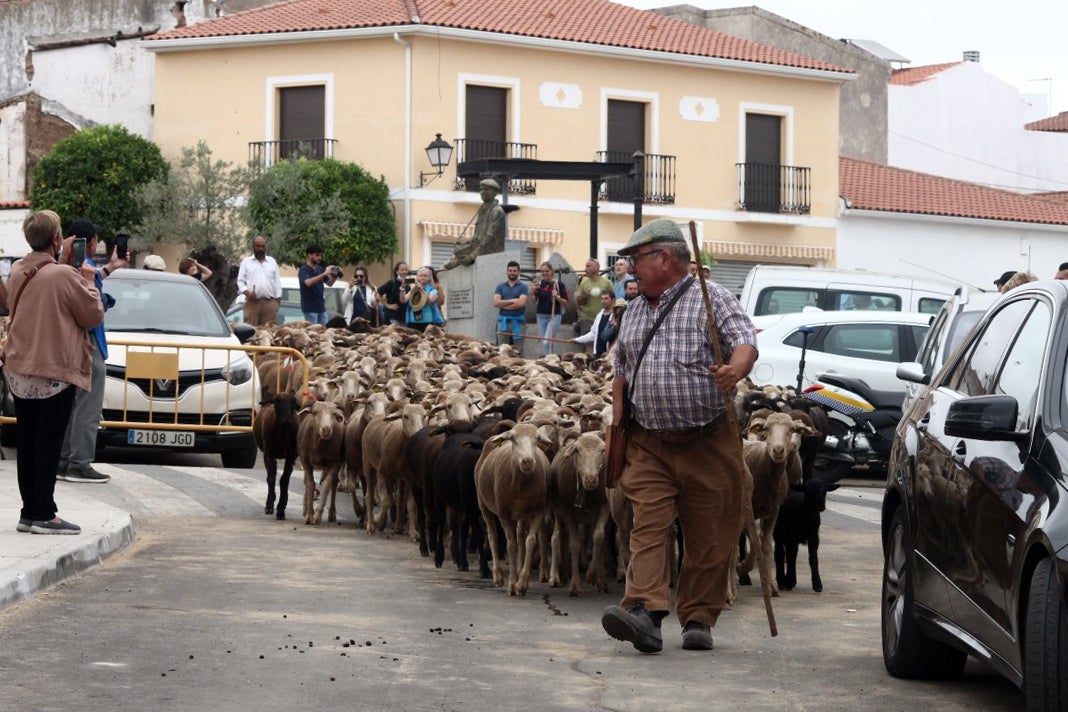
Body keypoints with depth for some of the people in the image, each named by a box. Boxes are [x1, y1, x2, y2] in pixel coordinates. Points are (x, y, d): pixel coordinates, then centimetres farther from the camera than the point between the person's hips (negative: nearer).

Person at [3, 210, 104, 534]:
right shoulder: (65, 276, -18)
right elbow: (94, 315, -8)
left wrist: (63, 259, 17)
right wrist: (88, 281, 5)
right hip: (55, 372, -7)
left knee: (27, 443, 11)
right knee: (49, 444, -3)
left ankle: (29, 511, 14)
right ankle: (44, 514, -2)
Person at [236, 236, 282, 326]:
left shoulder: (272, 261, 17)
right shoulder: (246, 262, 12)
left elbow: (277, 281, 16)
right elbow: (240, 281, 7)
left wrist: (278, 298, 6)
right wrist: (247, 292, -11)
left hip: (270, 302, 1)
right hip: (252, 302, -1)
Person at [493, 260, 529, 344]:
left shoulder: (523, 287, 4)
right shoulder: (500, 287, 11)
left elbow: (521, 303, -11)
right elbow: (496, 302, -2)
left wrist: (503, 304, -4)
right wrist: (511, 301, -10)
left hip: (517, 321, -2)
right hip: (503, 320, 2)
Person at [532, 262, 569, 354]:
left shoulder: (559, 284, -5)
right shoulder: (539, 284, 4)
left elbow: (565, 303, -2)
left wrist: (557, 297, -20)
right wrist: (534, 292, -13)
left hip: (554, 316, -5)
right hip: (541, 316, 5)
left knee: (546, 342, -16)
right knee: (543, 343, 9)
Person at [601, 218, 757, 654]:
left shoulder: (711, 299, -1)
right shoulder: (635, 311, 19)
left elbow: (745, 343, -14)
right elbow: (620, 368, 28)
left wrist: (735, 370, -35)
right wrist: (618, 416, 16)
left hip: (708, 442, -4)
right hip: (648, 443, 4)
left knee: (708, 536, 1)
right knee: (648, 525, -11)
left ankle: (698, 619, 10)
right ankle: (644, 612, -22)